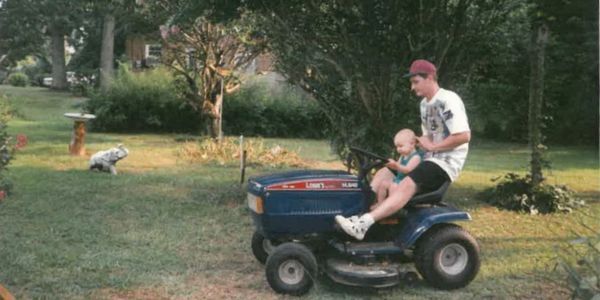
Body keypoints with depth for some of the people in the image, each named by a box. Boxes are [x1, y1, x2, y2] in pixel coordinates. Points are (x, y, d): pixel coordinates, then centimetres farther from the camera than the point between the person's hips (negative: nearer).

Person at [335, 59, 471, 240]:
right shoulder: (425, 104, 16)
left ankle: (363, 223, -41)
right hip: (430, 159, 10)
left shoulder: (448, 101, -12)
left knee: (407, 185, -30)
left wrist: (432, 146, -15)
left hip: (447, 161, -10)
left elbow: (464, 136, -20)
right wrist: (420, 142, 0)